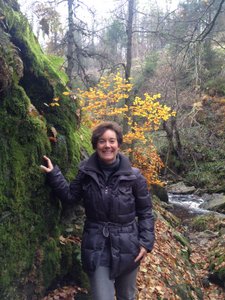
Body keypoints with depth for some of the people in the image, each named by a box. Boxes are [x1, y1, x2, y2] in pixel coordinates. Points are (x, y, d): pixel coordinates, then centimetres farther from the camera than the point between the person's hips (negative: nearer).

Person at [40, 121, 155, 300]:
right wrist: (53, 174, -6)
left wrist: (146, 242, -10)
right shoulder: (86, 172, -4)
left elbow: (145, 212, -4)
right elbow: (70, 196, 3)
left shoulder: (133, 176, -10)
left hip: (127, 246, 0)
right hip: (97, 247, 0)